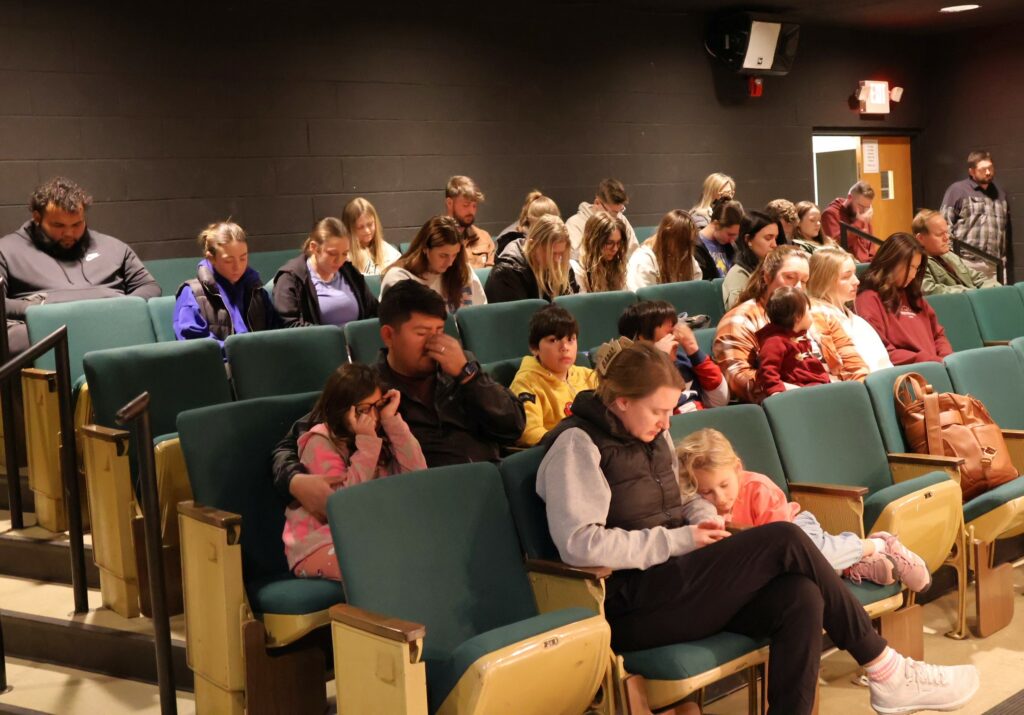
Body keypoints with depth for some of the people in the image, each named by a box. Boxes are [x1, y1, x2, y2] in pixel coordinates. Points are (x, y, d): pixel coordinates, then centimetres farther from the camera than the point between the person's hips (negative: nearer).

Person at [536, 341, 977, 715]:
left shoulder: (652, 437, 15)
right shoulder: (578, 444, -10)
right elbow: (579, 544, -21)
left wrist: (702, 517, 3)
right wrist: (680, 540, -16)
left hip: (672, 582, 8)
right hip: (633, 605, -8)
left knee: (801, 598, -22)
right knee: (785, 540, -19)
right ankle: (887, 674, -6)